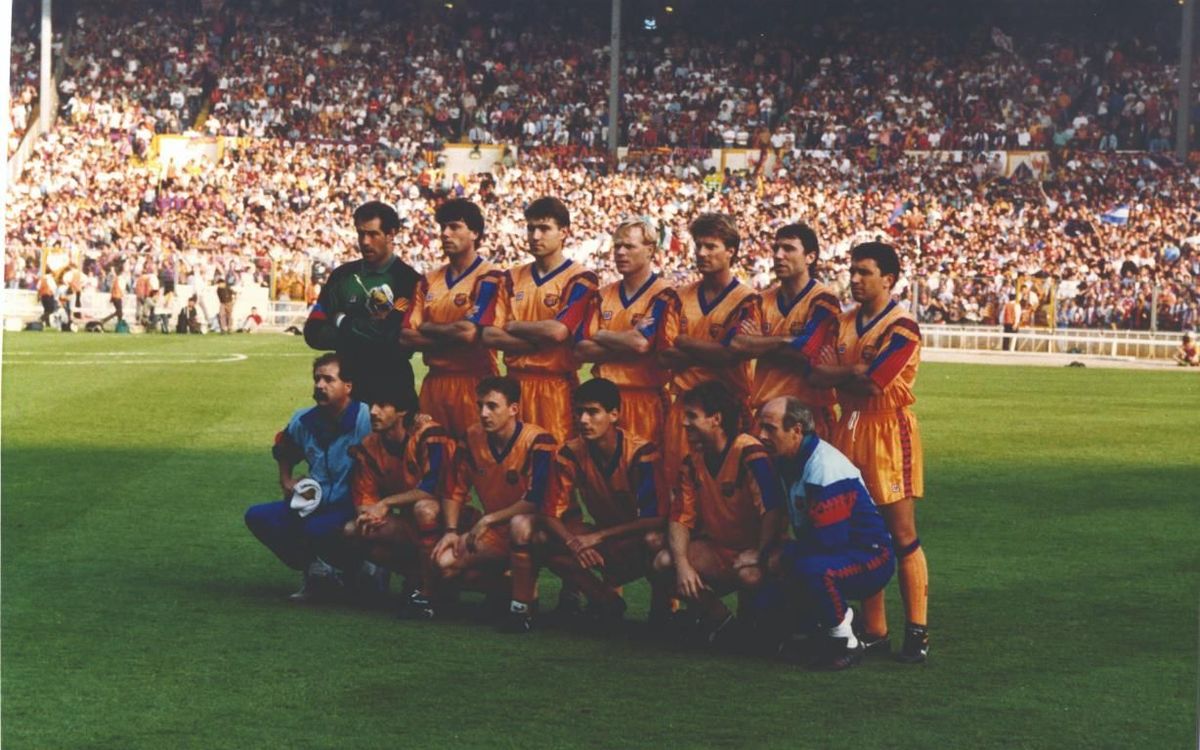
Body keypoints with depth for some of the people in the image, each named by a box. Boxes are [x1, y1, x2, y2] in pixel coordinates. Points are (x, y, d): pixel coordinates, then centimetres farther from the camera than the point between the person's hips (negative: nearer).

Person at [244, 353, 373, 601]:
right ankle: (316, 570, 1)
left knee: (316, 530, -36)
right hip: (315, 506, 7)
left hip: (352, 509, -7)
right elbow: (284, 452, 27)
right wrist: (286, 481, 10)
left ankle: (357, 568, -3)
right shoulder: (303, 421, 4)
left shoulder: (365, 420, -17)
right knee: (257, 517, -9)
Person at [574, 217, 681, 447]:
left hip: (645, 399, -5)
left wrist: (601, 336, -2)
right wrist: (628, 344, -9)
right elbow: (581, 350, 4)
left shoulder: (663, 295, -4)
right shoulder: (603, 295, 13)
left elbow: (642, 343, -18)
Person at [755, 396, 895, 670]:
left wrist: (785, 553, -15)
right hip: (836, 554, 10)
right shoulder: (786, 463, 4)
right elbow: (777, 514, 17)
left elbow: (828, 541, -28)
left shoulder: (825, 469, -26)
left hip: (870, 557, -10)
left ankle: (846, 644, -15)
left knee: (811, 569, -37)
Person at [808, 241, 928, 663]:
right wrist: (853, 375, -12)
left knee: (902, 535, -5)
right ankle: (873, 630, 13)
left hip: (889, 433, -7)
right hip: (849, 431, 7)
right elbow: (816, 375, 5)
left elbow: (872, 378, -16)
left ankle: (917, 632, -1)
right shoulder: (843, 323, 13)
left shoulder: (901, 327, -8)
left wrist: (833, 372, -1)